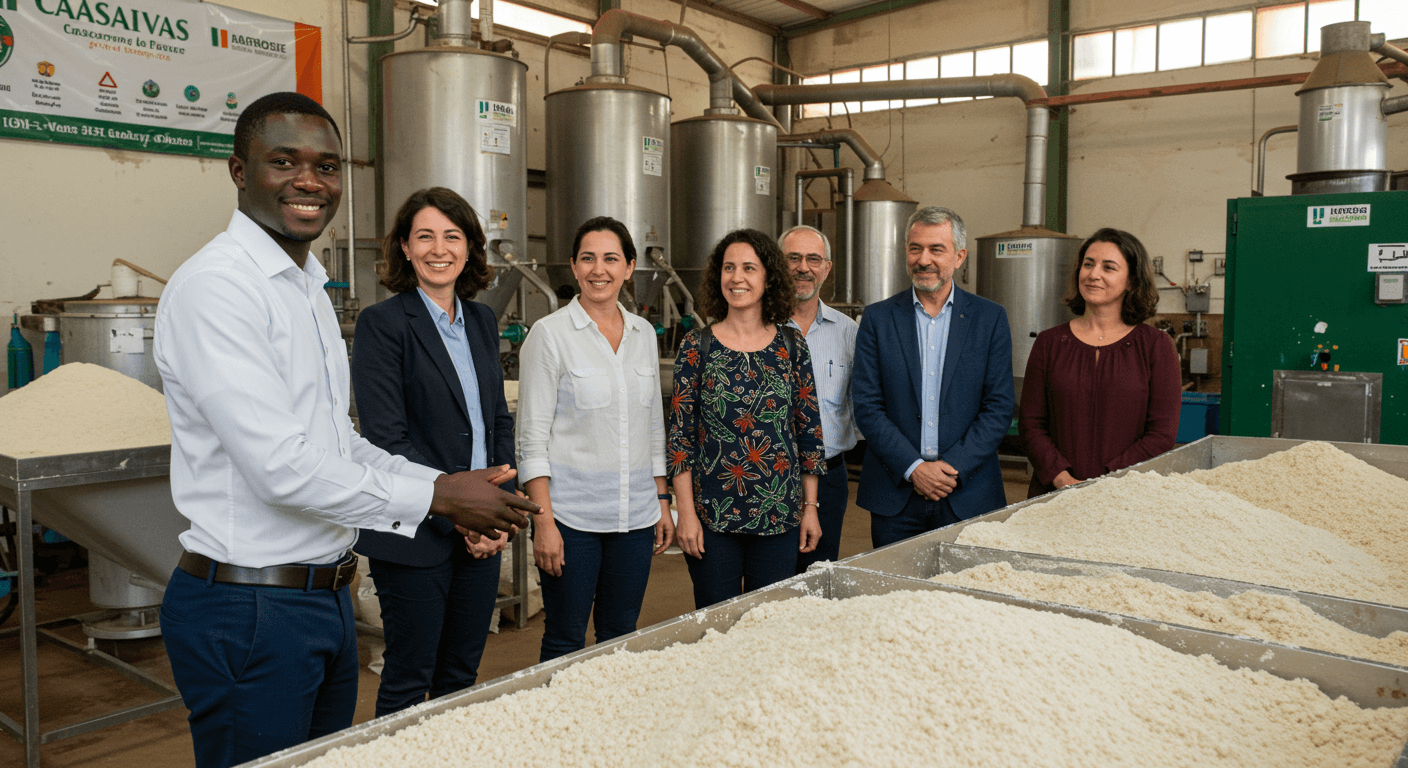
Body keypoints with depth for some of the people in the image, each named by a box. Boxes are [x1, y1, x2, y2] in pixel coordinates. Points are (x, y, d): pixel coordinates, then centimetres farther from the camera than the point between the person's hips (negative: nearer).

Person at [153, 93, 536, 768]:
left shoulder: (309, 286, 13)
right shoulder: (215, 286, -18)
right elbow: (282, 468, -25)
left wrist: (452, 489, 5)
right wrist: (435, 495, -15)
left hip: (326, 594, 9)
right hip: (250, 609, -9)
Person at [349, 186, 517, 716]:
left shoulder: (481, 321, 10)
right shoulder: (381, 324, -9)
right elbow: (387, 438, -14)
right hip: (416, 536, -6)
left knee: (462, 678, 16)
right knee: (407, 684, 7)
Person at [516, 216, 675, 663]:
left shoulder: (644, 333, 9)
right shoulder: (550, 333, -6)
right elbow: (533, 435, -9)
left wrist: (662, 501, 12)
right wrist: (543, 521, -14)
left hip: (635, 515, 5)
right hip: (571, 514, -4)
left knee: (622, 637, 13)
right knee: (565, 641, 5)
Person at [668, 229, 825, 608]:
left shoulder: (790, 345, 2)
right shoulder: (697, 345, -2)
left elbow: (810, 429, 6)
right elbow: (680, 432, -3)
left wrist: (810, 506, 5)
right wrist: (686, 512, -7)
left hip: (779, 515, 2)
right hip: (712, 515, -1)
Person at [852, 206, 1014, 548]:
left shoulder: (990, 319, 4)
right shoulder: (877, 318, 4)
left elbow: (999, 408, 0)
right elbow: (866, 406, -2)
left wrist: (953, 467, -11)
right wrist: (913, 468, -11)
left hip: (969, 495, 0)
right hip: (894, 494, 0)